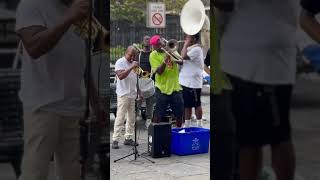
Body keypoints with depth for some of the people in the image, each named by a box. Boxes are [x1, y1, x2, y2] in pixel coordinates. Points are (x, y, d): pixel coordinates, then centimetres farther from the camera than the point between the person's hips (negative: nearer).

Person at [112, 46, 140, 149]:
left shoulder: (133, 63, 16)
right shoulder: (120, 62, -6)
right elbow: (120, 76, -21)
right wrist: (131, 68, -23)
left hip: (133, 95, 7)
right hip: (123, 95, -7)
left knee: (132, 118, 7)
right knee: (120, 118, -8)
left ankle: (128, 138, 14)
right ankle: (115, 140, -6)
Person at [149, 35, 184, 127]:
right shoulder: (153, 55, -6)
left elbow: (181, 61, -2)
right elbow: (159, 71, -14)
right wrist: (165, 60, -26)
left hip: (175, 87, 4)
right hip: (162, 89, -4)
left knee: (179, 113, 11)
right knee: (158, 115, -1)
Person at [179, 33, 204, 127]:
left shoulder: (196, 49, -14)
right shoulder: (190, 48, 16)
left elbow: (184, 56, -28)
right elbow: (182, 60, 13)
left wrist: (186, 44, -17)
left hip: (193, 83, -9)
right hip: (185, 82, 9)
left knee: (196, 105, 1)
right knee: (187, 105, 13)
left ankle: (199, 125, 10)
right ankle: (187, 125, 21)